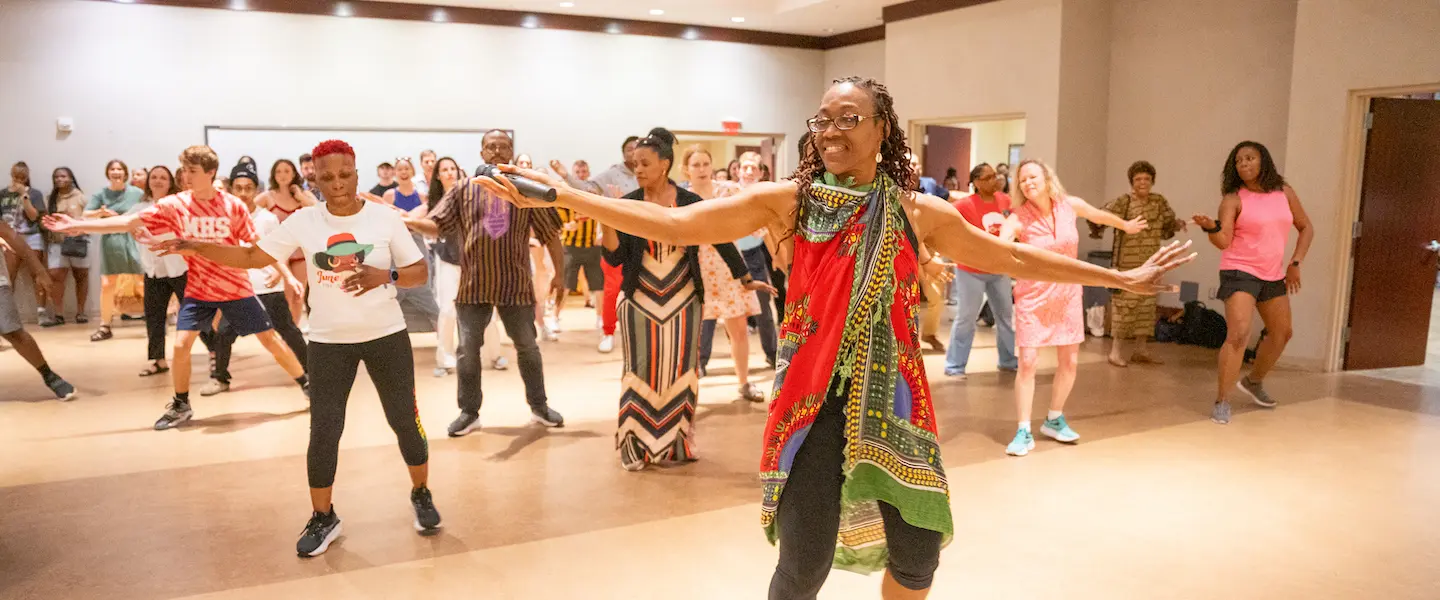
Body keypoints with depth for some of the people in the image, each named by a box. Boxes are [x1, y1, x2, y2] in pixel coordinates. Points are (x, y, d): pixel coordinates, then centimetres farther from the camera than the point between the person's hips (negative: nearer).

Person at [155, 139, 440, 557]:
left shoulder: (385, 218, -7)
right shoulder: (303, 221, -4)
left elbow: (420, 272, -5)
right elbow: (252, 257, 0)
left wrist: (385, 276, -24)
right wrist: (195, 248, -10)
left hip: (386, 335, -1)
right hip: (329, 341, 1)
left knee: (405, 420, 6)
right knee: (324, 431, 1)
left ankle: (421, 495, 29)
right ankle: (323, 518, 19)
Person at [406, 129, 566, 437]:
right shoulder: (463, 189, 2)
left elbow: (550, 234, 4)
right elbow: (436, 226, -4)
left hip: (516, 285, 0)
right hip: (473, 286, 0)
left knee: (527, 347, 12)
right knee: (468, 350, 6)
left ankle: (539, 405, 28)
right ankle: (469, 412, 21)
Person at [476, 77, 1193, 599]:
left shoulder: (919, 212, 1)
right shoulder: (788, 200, -6)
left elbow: (1011, 258, 11)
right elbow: (675, 223, -11)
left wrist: (1121, 277, 15)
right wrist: (560, 196, -16)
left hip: (895, 399, 3)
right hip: (812, 402, -2)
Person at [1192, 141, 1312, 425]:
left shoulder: (1283, 192, 4)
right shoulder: (1233, 199, -10)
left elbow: (1306, 228, 12)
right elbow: (1223, 241, -18)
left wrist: (1295, 263, 3)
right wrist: (1211, 227, -40)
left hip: (1273, 275, 6)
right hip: (1240, 273, -6)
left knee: (1282, 332, 20)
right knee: (1238, 334, -21)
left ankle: (1253, 381, 42)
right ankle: (1222, 401, -14)